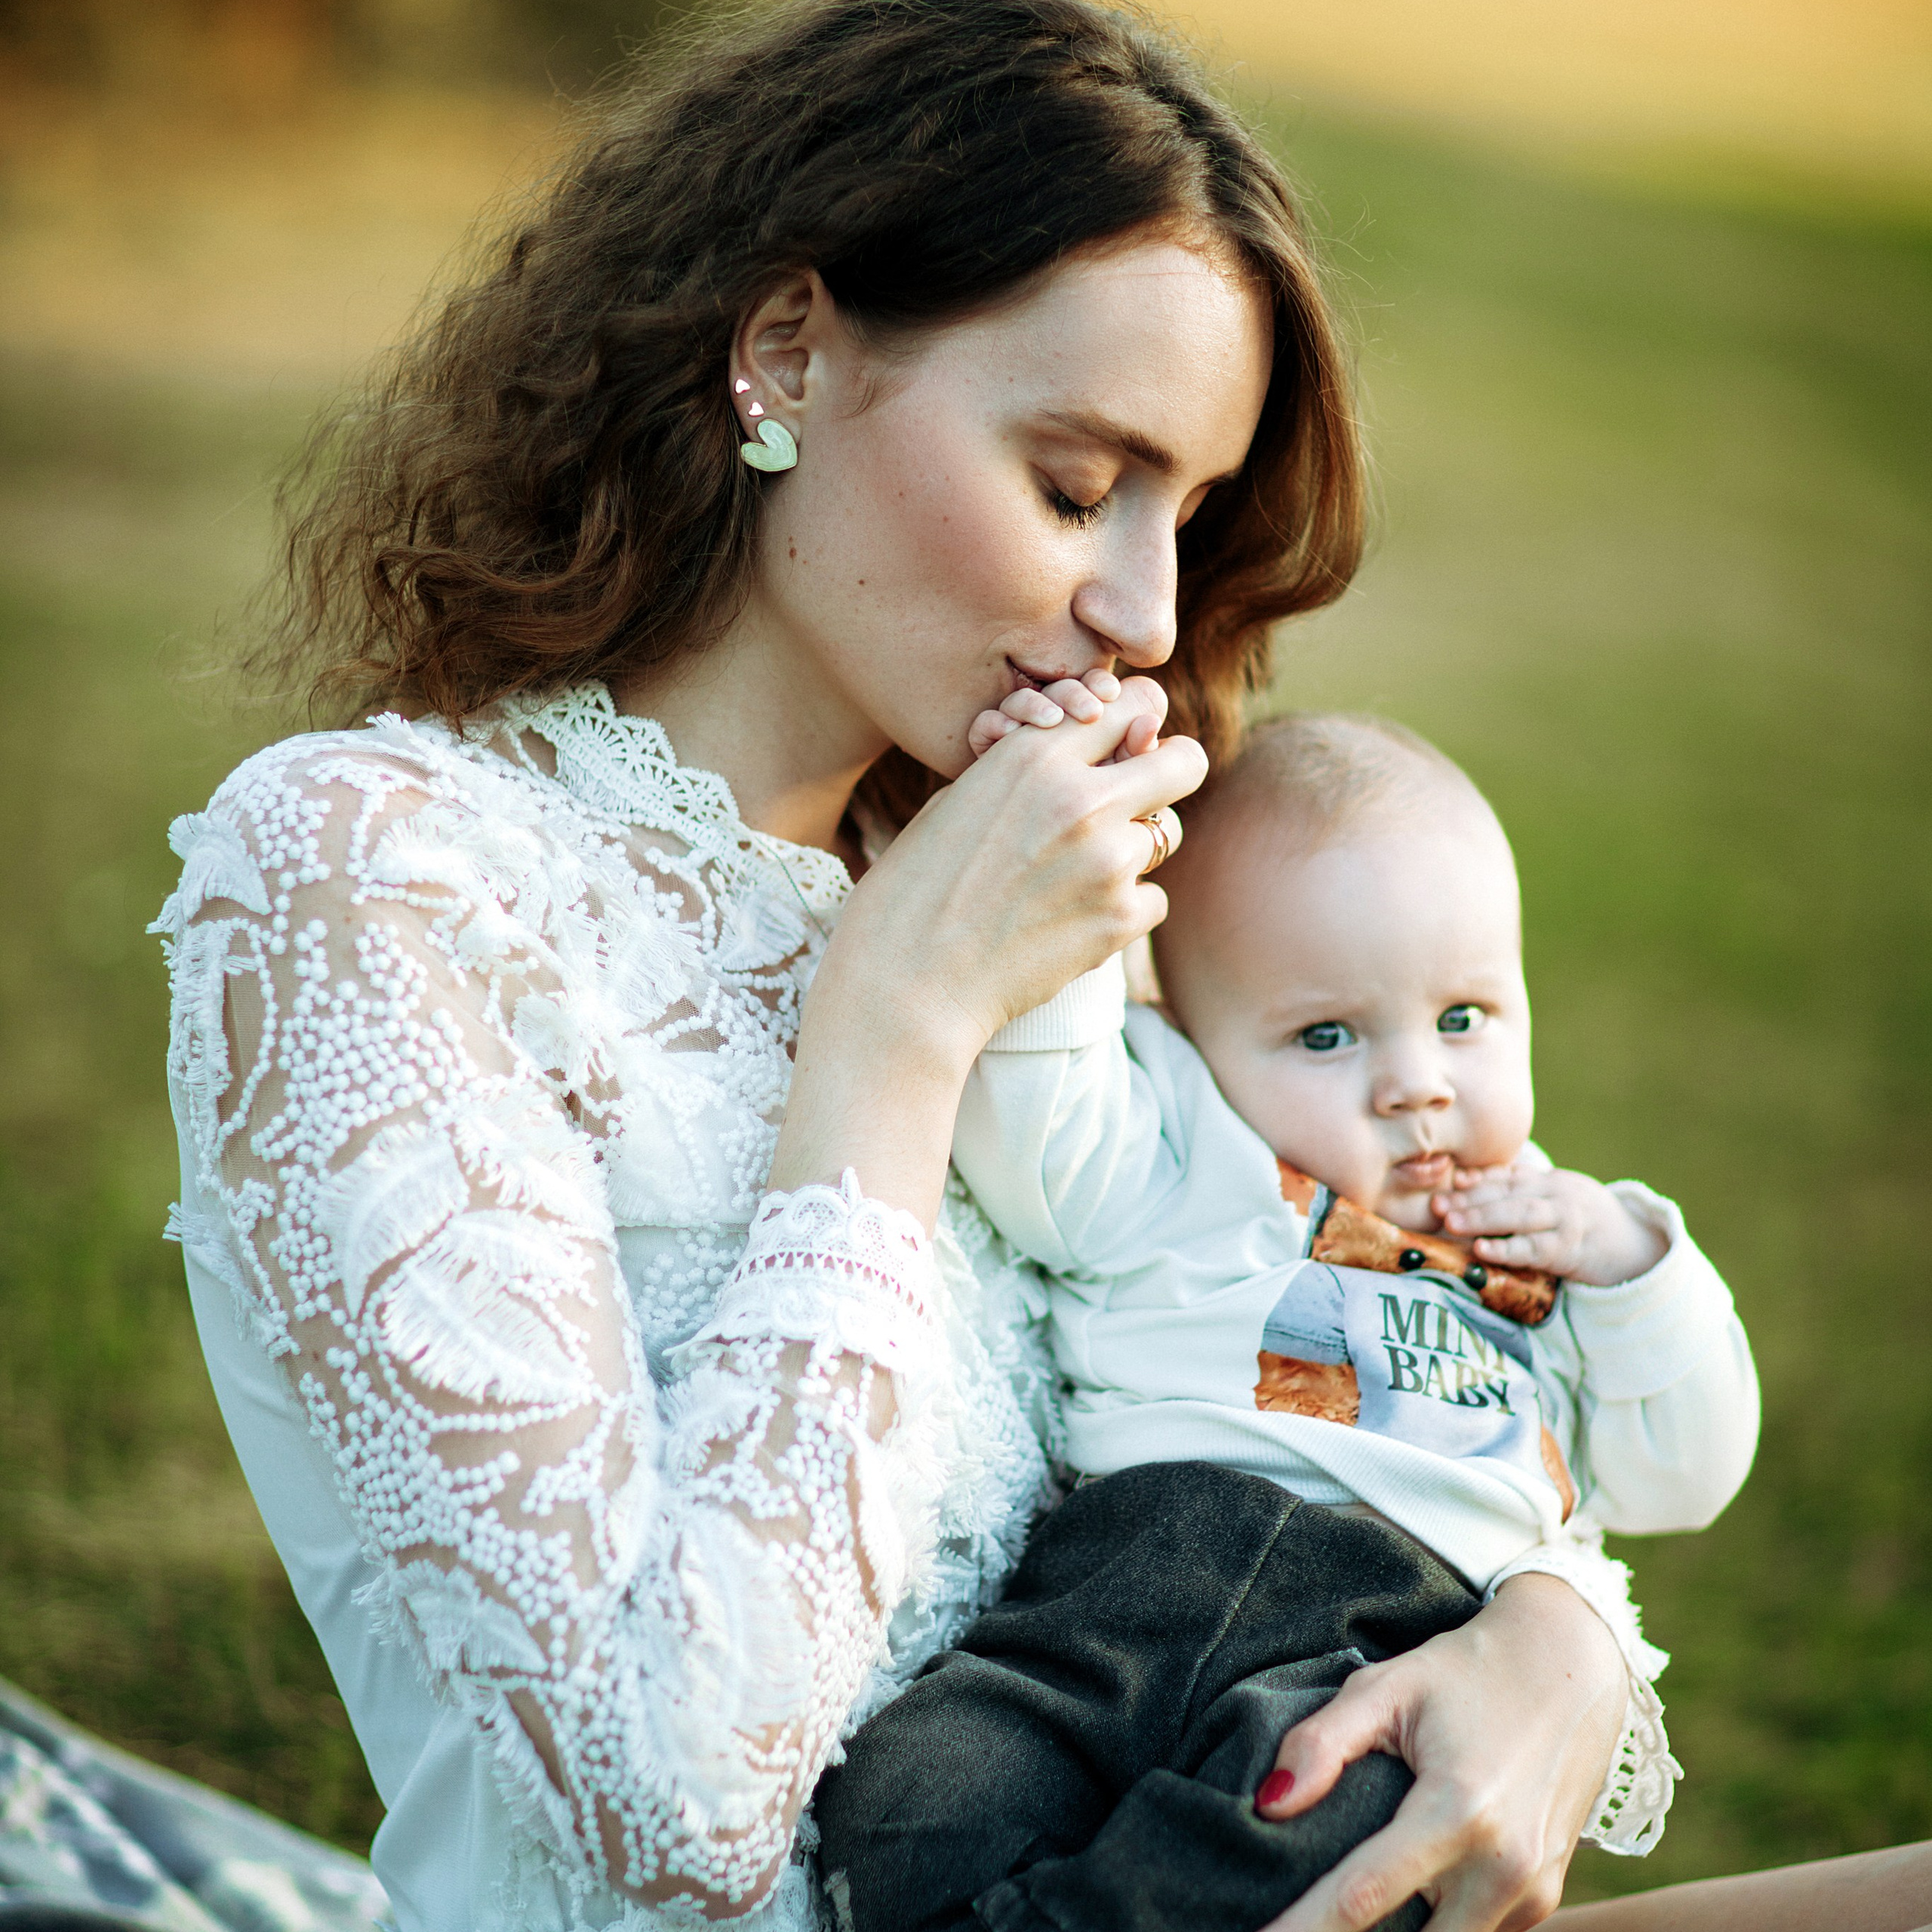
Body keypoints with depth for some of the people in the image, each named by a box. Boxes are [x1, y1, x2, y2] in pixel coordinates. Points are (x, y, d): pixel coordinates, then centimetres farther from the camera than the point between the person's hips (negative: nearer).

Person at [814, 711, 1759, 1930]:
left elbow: (1679, 1479, 28)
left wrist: (1636, 1268, 14)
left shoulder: (1554, 1238, 31)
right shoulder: (1174, 1166, 21)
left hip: (1408, 1631, 1)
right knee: (914, 1791, -30)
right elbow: (1023, 1090, 3)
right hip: (1141, 1570, 0)